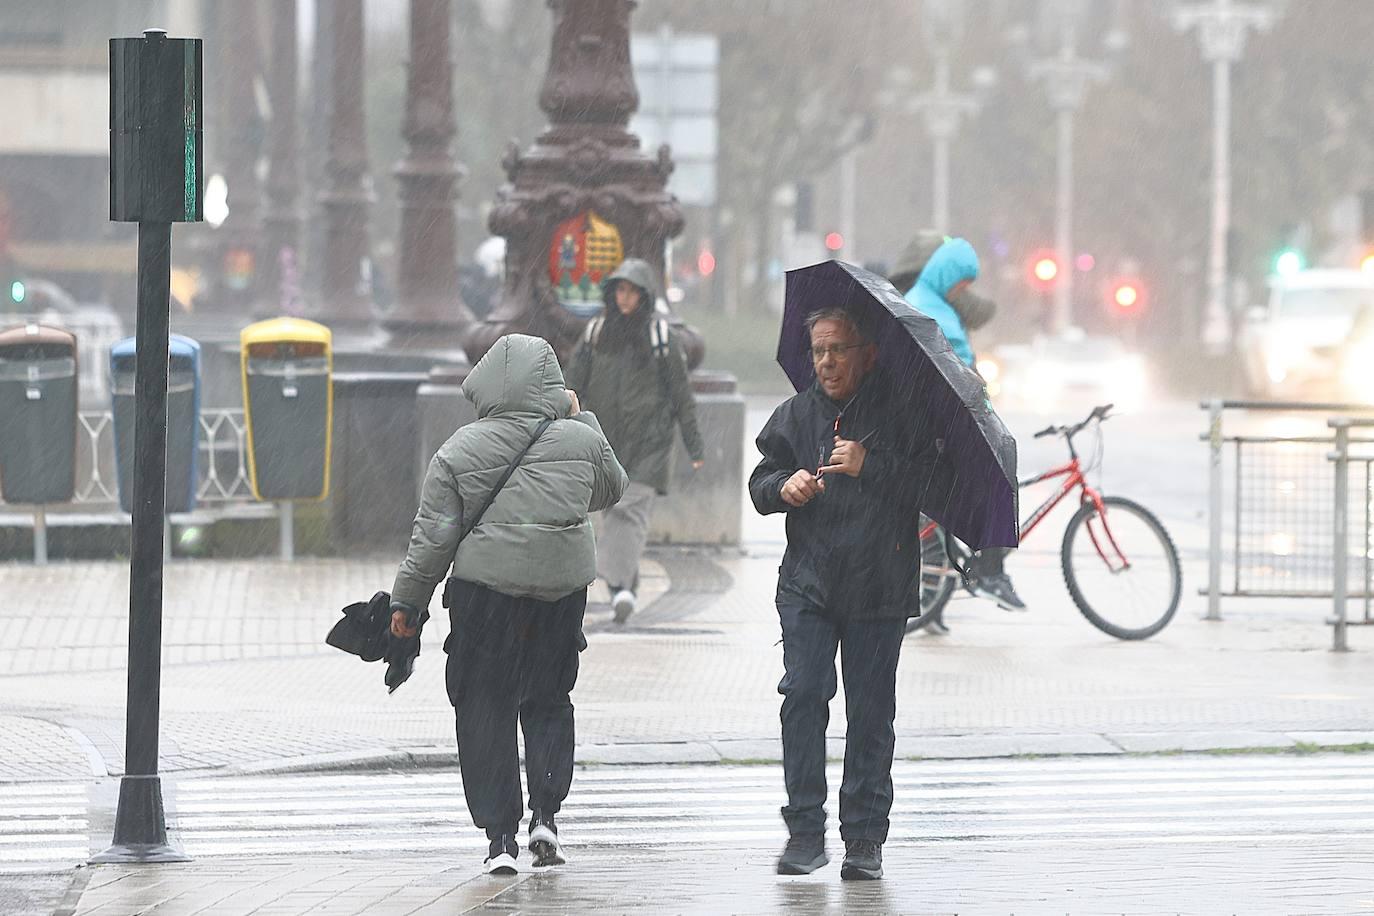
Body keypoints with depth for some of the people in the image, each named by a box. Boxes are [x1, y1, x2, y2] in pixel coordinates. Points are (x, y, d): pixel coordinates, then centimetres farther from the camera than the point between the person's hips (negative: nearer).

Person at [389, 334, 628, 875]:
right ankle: (545, 814, 4)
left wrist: (406, 601, 6)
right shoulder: (581, 440, -1)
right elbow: (611, 490, 20)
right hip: (563, 587, 2)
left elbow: (433, 536, -4)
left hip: (485, 590, -2)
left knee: (485, 709, 6)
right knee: (548, 699, 19)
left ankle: (500, 836, 3)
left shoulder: (459, 451, -6)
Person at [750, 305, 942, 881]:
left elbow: (928, 484, -9)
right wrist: (784, 486, -8)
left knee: (871, 712, 2)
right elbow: (760, 482, 14)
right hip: (808, 582, 2)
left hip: (879, 585, -2)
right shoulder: (797, 414, 11)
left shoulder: (901, 414, -1)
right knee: (803, 695, -10)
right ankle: (805, 830, -6)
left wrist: (869, 467, -20)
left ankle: (865, 837, 9)